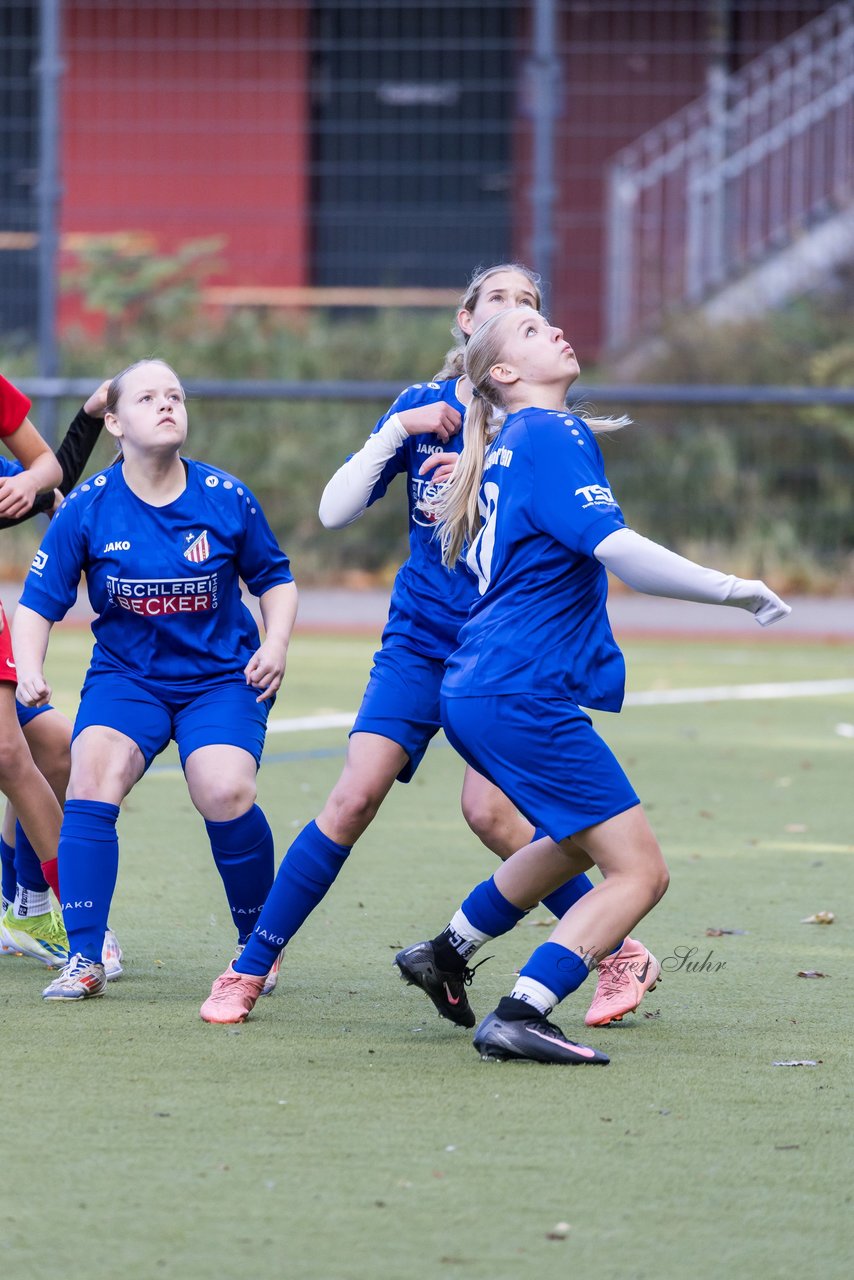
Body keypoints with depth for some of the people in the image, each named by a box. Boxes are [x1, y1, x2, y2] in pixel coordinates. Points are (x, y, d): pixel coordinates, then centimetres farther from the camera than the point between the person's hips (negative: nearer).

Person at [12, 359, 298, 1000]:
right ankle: (85, 960, -19)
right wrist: (30, 669, -18)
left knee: (226, 792, -25)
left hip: (221, 678, -1)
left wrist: (275, 644, -5)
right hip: (126, 676, 1)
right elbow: (39, 602, -2)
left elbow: (275, 579, 11)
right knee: (92, 775, -27)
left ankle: (259, 942, 2)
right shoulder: (86, 509, -7)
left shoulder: (226, 499, -5)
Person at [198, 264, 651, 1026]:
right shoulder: (422, 407, 5)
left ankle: (621, 954, 0)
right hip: (420, 640, 2)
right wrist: (399, 430, -11)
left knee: (491, 810, -16)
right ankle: (250, 971, -3)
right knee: (355, 798, -10)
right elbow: (335, 512, 1)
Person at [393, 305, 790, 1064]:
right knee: (639, 869, -11)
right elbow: (618, 549, -23)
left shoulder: (504, 441, 17)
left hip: (477, 690, 10)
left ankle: (449, 952, 41)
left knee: (580, 839, 32)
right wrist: (737, 591, -19)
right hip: (523, 694, -10)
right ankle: (520, 1017, -20)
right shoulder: (552, 436, -11)